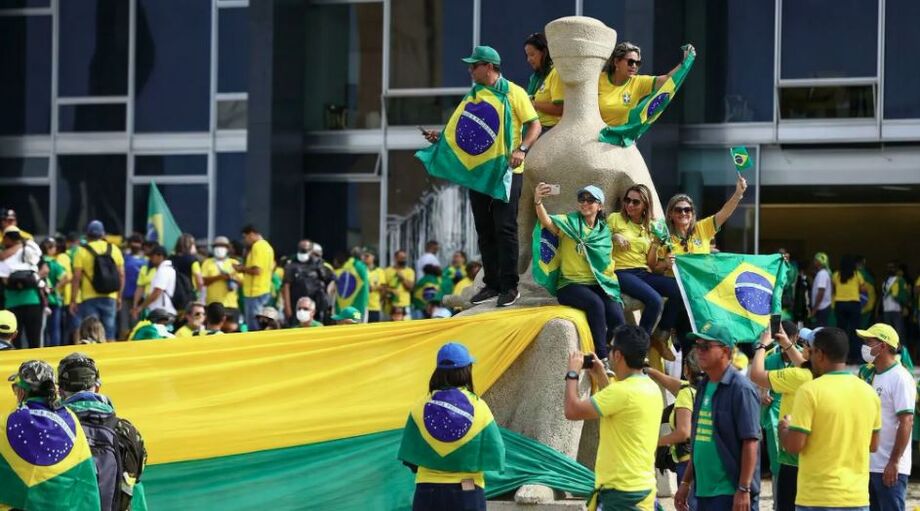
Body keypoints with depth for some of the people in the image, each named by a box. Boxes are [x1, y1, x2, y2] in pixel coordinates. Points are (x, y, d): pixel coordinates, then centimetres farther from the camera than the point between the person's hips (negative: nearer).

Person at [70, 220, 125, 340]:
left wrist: (73, 300, -4)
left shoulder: (82, 251, -4)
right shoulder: (114, 250, 6)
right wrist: (119, 296, 16)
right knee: (109, 333, 9)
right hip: (110, 298, 3)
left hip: (89, 299, -3)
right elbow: (121, 275, 7)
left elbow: (76, 278, -8)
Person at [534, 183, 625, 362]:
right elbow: (547, 222, -22)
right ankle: (601, 359, -30)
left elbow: (608, 263, 15)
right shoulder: (569, 222, 0)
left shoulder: (604, 231, 12)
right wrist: (538, 202, -42)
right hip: (571, 284, -3)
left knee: (617, 318, -24)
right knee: (595, 303, -35)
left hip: (599, 284, 4)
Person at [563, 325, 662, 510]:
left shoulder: (623, 391, -19)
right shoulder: (651, 388, 11)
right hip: (642, 486, 9)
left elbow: (572, 411, -16)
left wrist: (572, 373, -1)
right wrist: (601, 377, 26)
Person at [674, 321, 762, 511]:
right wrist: (685, 482, 19)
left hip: (731, 494, -9)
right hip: (703, 492, 9)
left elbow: (750, 442, -16)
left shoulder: (740, 388, -11)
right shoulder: (703, 387, 14)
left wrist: (744, 490, -21)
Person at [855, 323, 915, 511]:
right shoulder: (869, 375, 14)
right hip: (869, 465, 9)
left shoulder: (900, 378, -12)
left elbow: (906, 422, -18)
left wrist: (894, 462, -20)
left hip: (889, 468, -9)